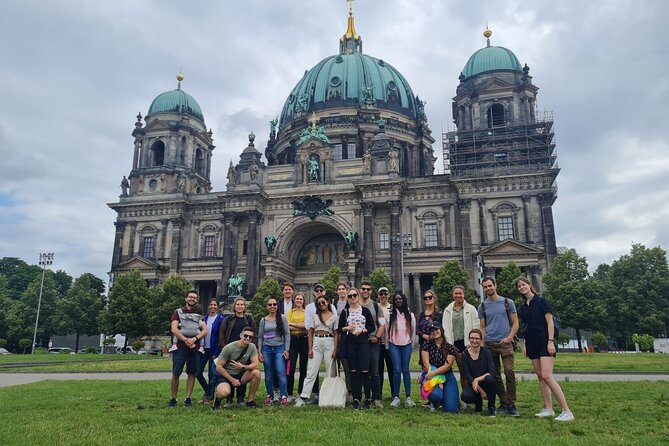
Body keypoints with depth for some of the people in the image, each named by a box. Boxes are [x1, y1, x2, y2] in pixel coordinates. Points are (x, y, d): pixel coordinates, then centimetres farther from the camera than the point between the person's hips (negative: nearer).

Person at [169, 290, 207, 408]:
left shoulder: (199, 315, 18)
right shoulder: (178, 312, 8)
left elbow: (205, 331, 5)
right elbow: (174, 329, -5)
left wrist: (194, 339, -12)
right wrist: (186, 340, -13)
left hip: (194, 348, 3)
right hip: (180, 347, -3)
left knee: (192, 373, 2)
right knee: (176, 374, -3)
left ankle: (188, 399, 9)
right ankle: (173, 399, 8)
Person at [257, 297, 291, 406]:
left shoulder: (282, 318, 3)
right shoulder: (263, 320, 9)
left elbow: (287, 334, 1)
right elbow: (260, 337, 10)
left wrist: (286, 349, -5)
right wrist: (259, 352, 3)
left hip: (279, 348, -2)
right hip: (266, 348, 2)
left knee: (281, 372, -12)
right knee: (268, 374, 6)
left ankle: (284, 396, -7)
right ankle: (270, 396, 16)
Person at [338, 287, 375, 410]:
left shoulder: (365, 310, 6)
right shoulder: (345, 312, 10)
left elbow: (372, 327, 5)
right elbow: (339, 329, 11)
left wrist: (362, 330, -10)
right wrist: (347, 328, -8)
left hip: (363, 342, -2)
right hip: (350, 343, 2)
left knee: (364, 370, -8)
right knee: (353, 371, 2)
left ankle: (368, 398, 0)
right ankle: (356, 398, 10)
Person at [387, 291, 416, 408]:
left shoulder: (410, 315, 8)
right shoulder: (391, 314, 4)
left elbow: (413, 330, 13)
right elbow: (387, 329, 6)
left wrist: (411, 343, 10)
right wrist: (388, 345, 4)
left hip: (407, 345, 1)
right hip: (394, 345, -1)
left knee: (405, 370, -1)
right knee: (397, 370, -6)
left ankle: (408, 397, 3)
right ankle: (396, 397, 0)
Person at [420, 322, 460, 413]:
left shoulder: (450, 348, 2)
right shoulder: (427, 345, 2)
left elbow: (447, 366, -8)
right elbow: (426, 363, -7)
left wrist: (433, 373, -22)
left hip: (447, 377, 1)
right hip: (432, 378, -1)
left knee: (451, 409, -12)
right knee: (435, 395, -34)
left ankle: (446, 399, 27)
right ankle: (435, 404, 6)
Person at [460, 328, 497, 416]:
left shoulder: (486, 352, -7)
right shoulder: (465, 354, -5)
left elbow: (492, 372, -17)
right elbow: (467, 375, -10)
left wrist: (477, 379, -27)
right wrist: (480, 391, -17)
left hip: (485, 383, 0)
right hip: (472, 384, 1)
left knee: (489, 379, -35)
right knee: (465, 396, -31)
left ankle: (491, 408, -8)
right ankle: (478, 403, 8)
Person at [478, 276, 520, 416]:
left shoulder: (508, 302, 5)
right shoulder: (482, 306, 10)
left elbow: (515, 323, 5)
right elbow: (482, 327, 12)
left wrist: (509, 338, -9)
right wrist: (482, 342, -1)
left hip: (505, 342, -2)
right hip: (489, 344, 3)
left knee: (509, 372, -12)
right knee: (495, 376, 5)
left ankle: (511, 405, -3)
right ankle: (503, 403, 16)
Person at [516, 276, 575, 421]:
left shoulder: (541, 300, -5)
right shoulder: (523, 306, 14)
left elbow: (550, 321, -10)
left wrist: (551, 341, -17)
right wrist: (525, 345, 14)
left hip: (544, 341, -7)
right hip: (532, 343, 7)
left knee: (547, 376, -16)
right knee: (540, 376, 6)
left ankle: (567, 411, -12)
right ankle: (548, 409, 12)